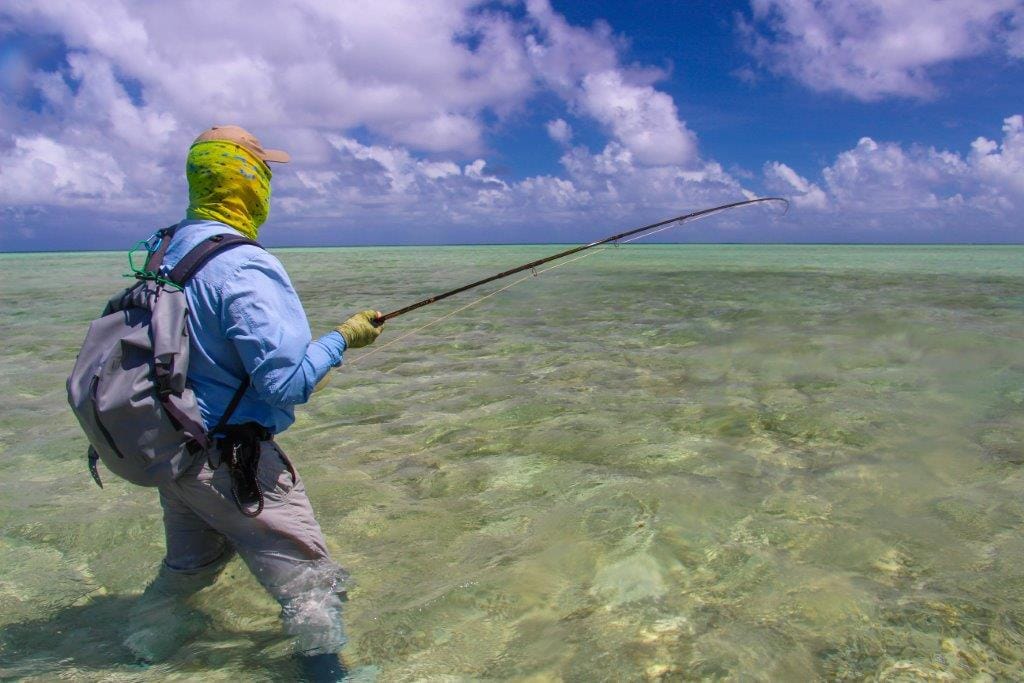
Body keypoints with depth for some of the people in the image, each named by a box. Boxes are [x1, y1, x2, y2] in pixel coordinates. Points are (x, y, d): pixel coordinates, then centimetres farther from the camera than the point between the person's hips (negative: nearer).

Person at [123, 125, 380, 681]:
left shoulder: (166, 254, 4)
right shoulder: (244, 267, -23)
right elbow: (287, 383, -26)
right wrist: (344, 337, -13)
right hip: (229, 458, -9)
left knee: (190, 562, 31)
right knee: (309, 582, 6)